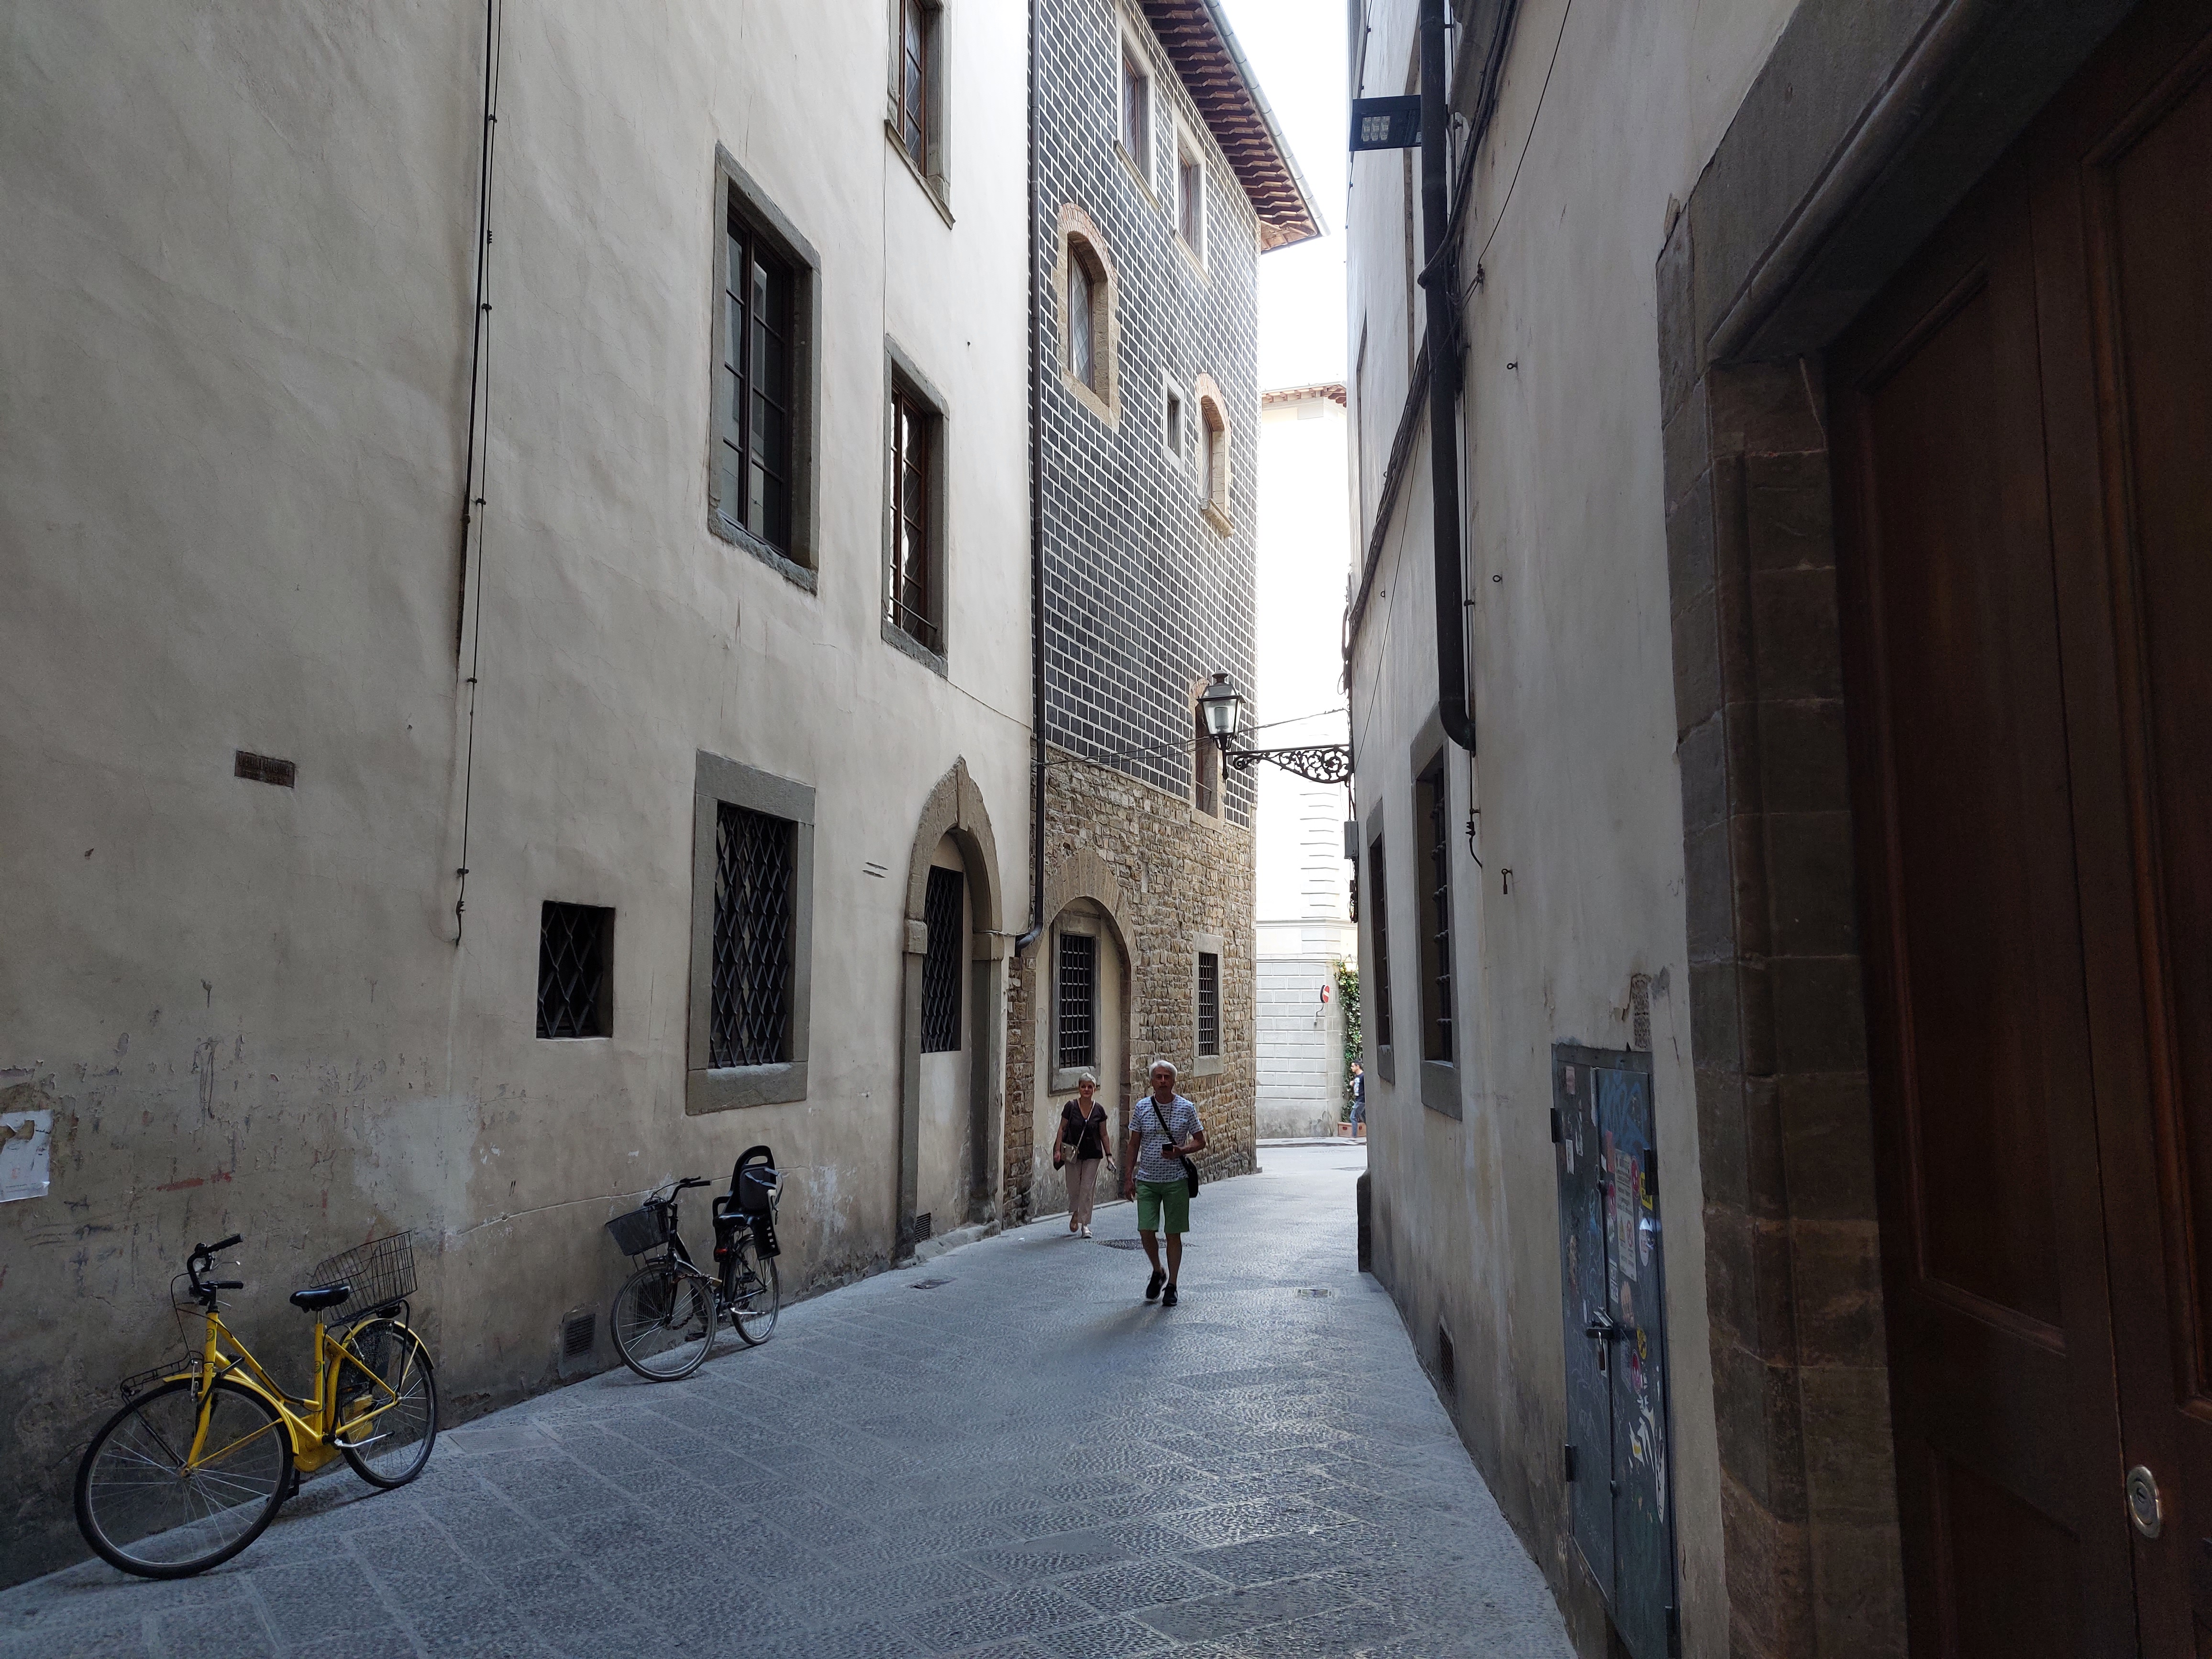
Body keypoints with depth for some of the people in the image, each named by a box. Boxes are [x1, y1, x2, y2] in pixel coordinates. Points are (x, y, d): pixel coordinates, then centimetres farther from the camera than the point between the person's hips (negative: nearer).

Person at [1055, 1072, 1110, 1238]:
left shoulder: (1099, 1110, -2)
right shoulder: (1071, 1107, -5)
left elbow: (1104, 1134, 5)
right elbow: (1062, 1129, -1)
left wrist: (1108, 1155, 3)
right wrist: (1058, 1149, -8)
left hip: (1093, 1155, 0)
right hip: (1072, 1154, 0)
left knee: (1087, 1189, -2)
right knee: (1074, 1188, 7)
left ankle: (1085, 1224, 5)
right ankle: (1074, 1214, 34)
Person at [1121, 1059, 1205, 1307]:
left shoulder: (1186, 1108, -1)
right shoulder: (1142, 1107, 3)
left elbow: (1200, 1142, 5)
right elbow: (1134, 1145, 9)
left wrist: (1180, 1151, -15)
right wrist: (1128, 1177, 4)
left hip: (1176, 1180, -1)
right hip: (1146, 1180, 1)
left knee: (1174, 1234, 3)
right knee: (1146, 1231, -4)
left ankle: (1171, 1286, 15)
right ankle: (1158, 1272, 23)